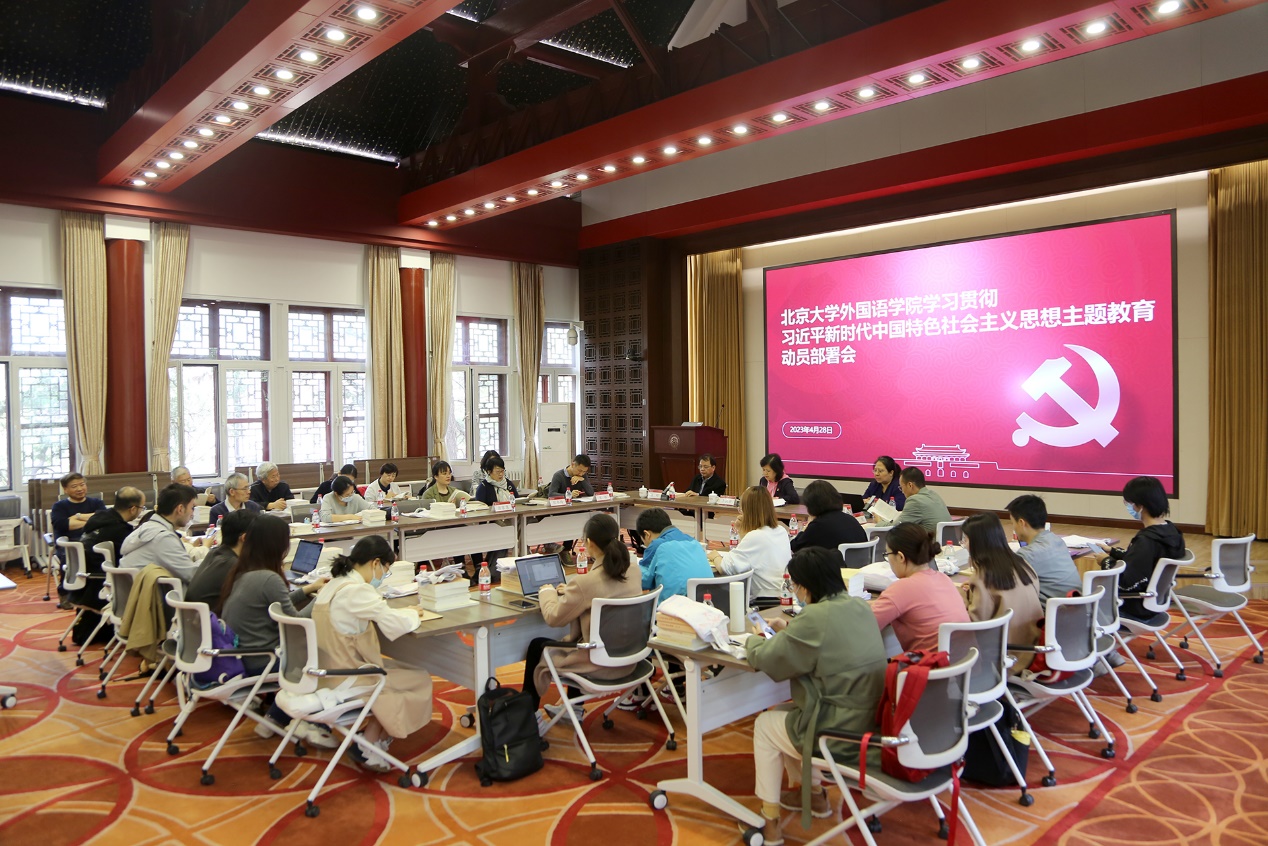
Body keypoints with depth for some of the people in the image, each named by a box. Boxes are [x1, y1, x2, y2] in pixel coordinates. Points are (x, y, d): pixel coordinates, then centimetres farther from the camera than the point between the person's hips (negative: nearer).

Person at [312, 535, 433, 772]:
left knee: (399, 669, 18)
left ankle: (371, 736, 16)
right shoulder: (356, 590, -23)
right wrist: (413, 613, -4)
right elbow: (397, 626, -25)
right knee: (420, 680, 5)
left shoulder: (333, 585, 7)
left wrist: (404, 612, 7)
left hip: (329, 672, 9)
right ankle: (367, 747, 9)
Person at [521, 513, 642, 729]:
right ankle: (574, 709, 44)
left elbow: (553, 617, -11)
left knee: (537, 647, 18)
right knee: (574, 638, 34)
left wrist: (547, 592, 7)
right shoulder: (634, 570, -6)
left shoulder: (585, 582, -27)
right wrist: (570, 592, 15)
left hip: (601, 665, -7)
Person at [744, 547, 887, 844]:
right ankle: (814, 794, 41)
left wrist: (753, 640, 5)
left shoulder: (815, 617, -24)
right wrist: (791, 629, 15)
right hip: (869, 719, 8)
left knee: (764, 725, 17)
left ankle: (770, 820, 24)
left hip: (839, 730, -8)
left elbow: (764, 658, -15)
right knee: (786, 715, 29)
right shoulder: (859, 607, 1)